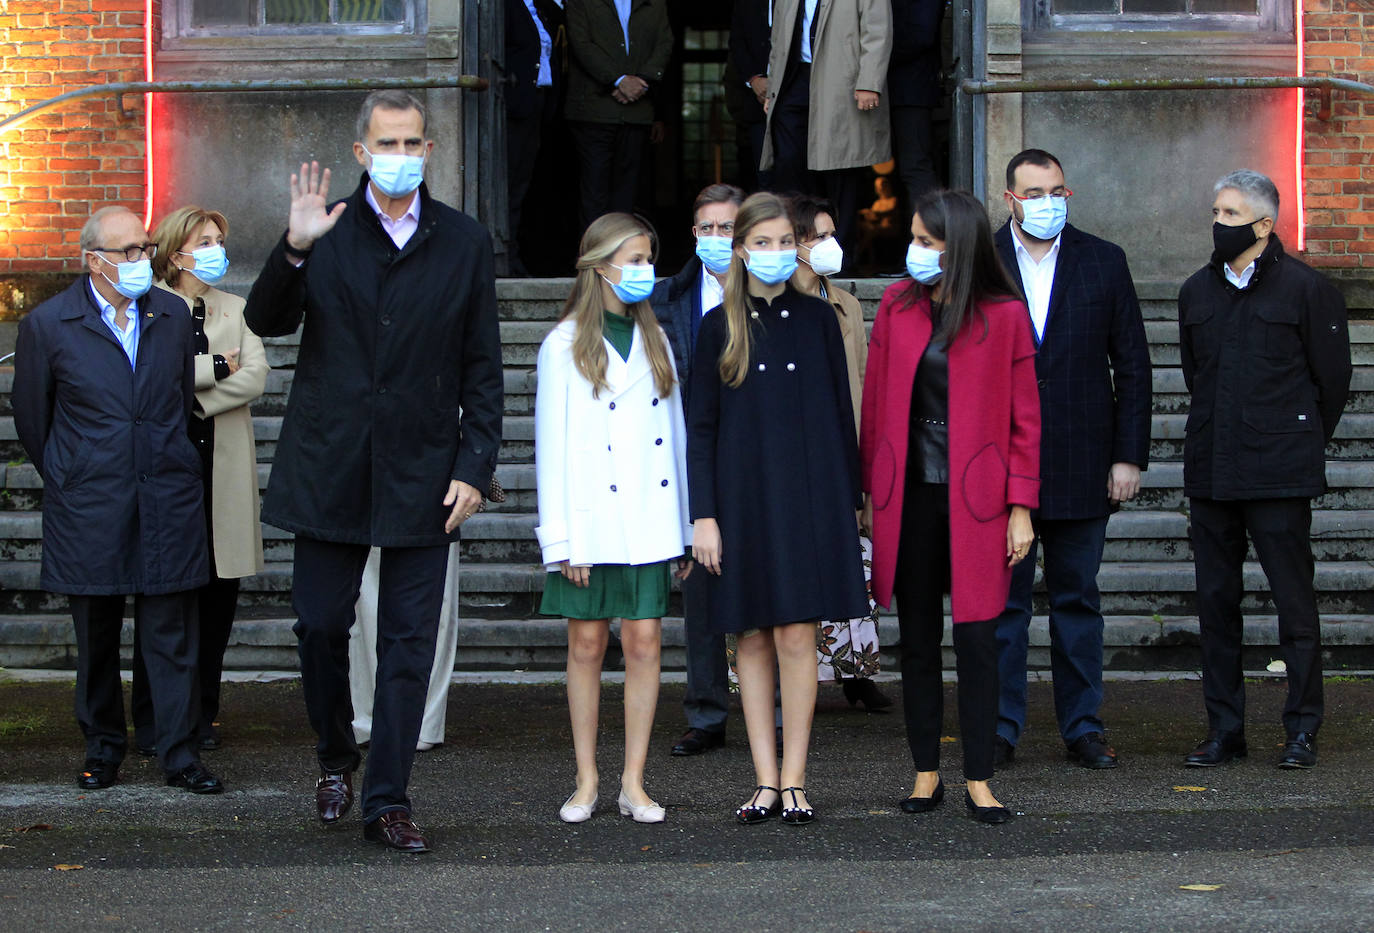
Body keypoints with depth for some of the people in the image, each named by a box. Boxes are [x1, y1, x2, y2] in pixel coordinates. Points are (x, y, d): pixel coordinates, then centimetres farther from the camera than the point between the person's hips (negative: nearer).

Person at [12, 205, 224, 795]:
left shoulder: (173, 316, 6)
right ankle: (103, 749, 22)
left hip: (167, 501, 1)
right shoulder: (48, 325, -3)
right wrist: (66, 478, 12)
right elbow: (31, 415, 6)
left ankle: (180, 755, 5)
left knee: (172, 633, 0)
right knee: (96, 638, 8)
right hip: (88, 508, -1)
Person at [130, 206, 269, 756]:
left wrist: (191, 396, -10)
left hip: (223, 467, 4)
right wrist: (217, 367, -9)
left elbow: (256, 378, 0)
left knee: (218, 594, 3)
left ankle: (201, 714, 11)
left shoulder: (236, 310, 15)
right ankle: (151, 721, 2)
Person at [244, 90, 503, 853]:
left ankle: (387, 800, 7)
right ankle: (336, 757, 29)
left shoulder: (464, 243, 5)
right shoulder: (325, 232, 1)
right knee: (320, 623, 5)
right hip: (329, 467, 0)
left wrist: (475, 466, -1)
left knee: (408, 642, 1)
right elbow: (265, 321, -10)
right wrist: (294, 249, -26)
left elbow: (482, 368, 6)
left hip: (421, 474, 1)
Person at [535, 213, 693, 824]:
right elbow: (552, 446, -3)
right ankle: (586, 781, 12)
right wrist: (561, 538, -9)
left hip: (648, 521, 3)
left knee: (644, 642, 0)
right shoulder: (565, 345, -1)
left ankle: (634, 784, 6)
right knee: (587, 643, 3)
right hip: (590, 521, -3)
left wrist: (685, 525, 9)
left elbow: (675, 433, 13)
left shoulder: (656, 341, 12)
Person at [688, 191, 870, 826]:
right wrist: (704, 514, -3)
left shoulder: (817, 318, 6)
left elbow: (840, 412, 8)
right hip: (743, 498, 1)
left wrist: (847, 499, 4)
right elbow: (700, 426, 4)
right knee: (753, 639, 3)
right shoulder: (719, 327, 5)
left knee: (796, 636, -6)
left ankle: (793, 779, 0)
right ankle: (766, 781, 8)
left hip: (807, 495, -1)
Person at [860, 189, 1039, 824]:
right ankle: (926, 774, 16)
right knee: (918, 638, 8)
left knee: (977, 639, -2)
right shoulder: (897, 306, 5)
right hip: (909, 494, 3)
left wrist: (1021, 505, -5)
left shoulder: (1004, 316, -3)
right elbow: (875, 401, 8)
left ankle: (978, 781, 5)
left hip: (976, 497, -3)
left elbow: (1024, 417, -1)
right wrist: (871, 492, 5)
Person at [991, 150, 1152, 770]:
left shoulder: (1103, 262, 5)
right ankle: (1000, 728, 10)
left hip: (1081, 463, 1)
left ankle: (1083, 726, 15)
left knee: (1077, 601, 8)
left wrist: (1129, 456, 0)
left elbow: (1132, 364, 6)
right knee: (1000, 601, 3)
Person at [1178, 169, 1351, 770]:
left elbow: (1333, 380, 3)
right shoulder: (1196, 292, 11)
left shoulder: (1306, 289, -4)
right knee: (1215, 600, 6)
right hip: (1211, 470, 5)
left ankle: (1302, 729, 5)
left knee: (1294, 599, -3)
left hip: (1279, 474, -5)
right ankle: (1224, 729, 12)